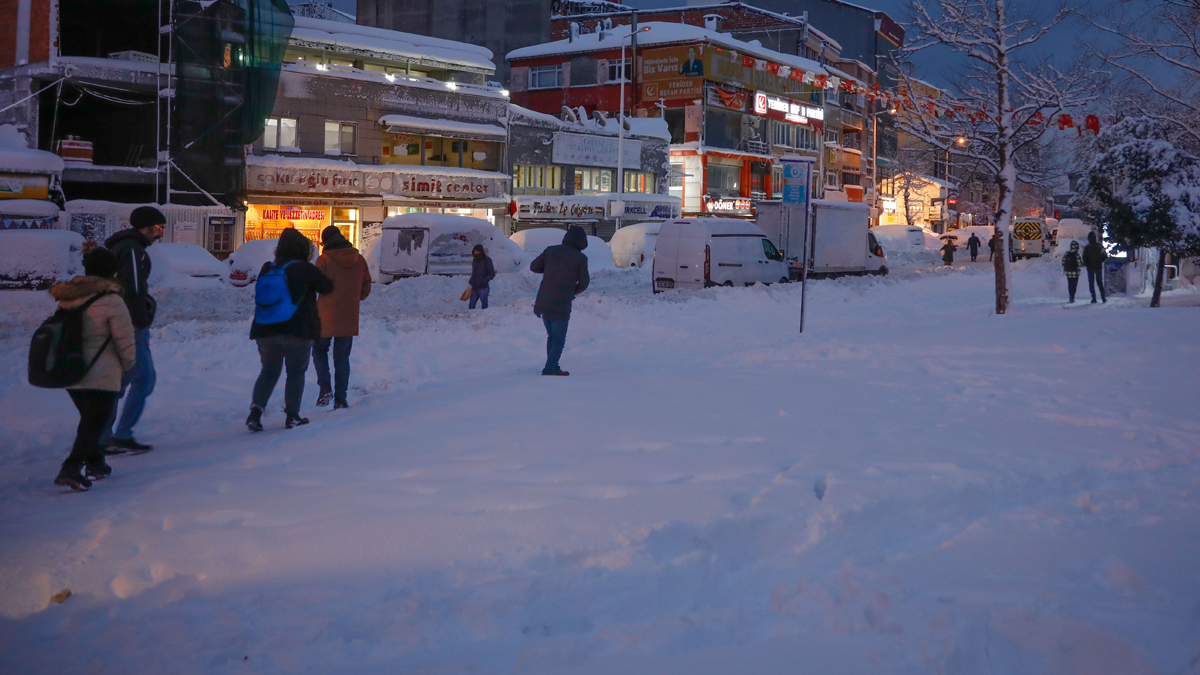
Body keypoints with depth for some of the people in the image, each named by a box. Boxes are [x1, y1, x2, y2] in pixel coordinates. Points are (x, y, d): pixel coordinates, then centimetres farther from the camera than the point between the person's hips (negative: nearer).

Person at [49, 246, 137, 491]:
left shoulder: (68, 299, 5)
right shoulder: (111, 301, -14)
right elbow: (125, 340, -11)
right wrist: (127, 364, 7)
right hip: (101, 376, -7)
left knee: (89, 419, 22)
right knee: (94, 424, -2)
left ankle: (95, 464, 30)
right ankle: (71, 469, -15)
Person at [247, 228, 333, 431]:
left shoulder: (267, 269, 6)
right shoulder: (305, 269, -9)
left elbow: (259, 295, 16)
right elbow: (327, 287, 0)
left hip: (266, 331, 4)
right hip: (298, 331, -4)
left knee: (269, 371, 14)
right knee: (296, 372, 9)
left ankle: (255, 410, -3)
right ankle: (292, 416, 9)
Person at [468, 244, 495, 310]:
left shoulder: (487, 260, -6)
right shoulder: (474, 260, 12)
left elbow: (492, 274, -9)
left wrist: (483, 281, -19)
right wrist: (470, 283, 10)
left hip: (483, 288, -6)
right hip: (474, 288, 6)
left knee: (484, 307, -7)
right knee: (471, 306, 7)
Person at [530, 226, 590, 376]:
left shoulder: (551, 250, 5)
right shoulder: (581, 258, -6)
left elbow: (534, 267, 11)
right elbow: (583, 283, 2)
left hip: (543, 301, 5)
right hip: (560, 305, -5)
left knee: (552, 336, 22)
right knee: (558, 341, 5)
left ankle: (554, 369, 30)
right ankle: (547, 372, -4)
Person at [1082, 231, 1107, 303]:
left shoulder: (1087, 247, -12)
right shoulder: (1100, 246, -1)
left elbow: (1084, 258, -12)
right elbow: (1105, 256, 6)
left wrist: (1087, 264, 5)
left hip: (1090, 267, -3)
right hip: (1099, 267, 3)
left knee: (1091, 284, 4)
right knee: (1100, 283, 14)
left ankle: (1094, 299, -1)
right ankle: (1103, 298, 9)